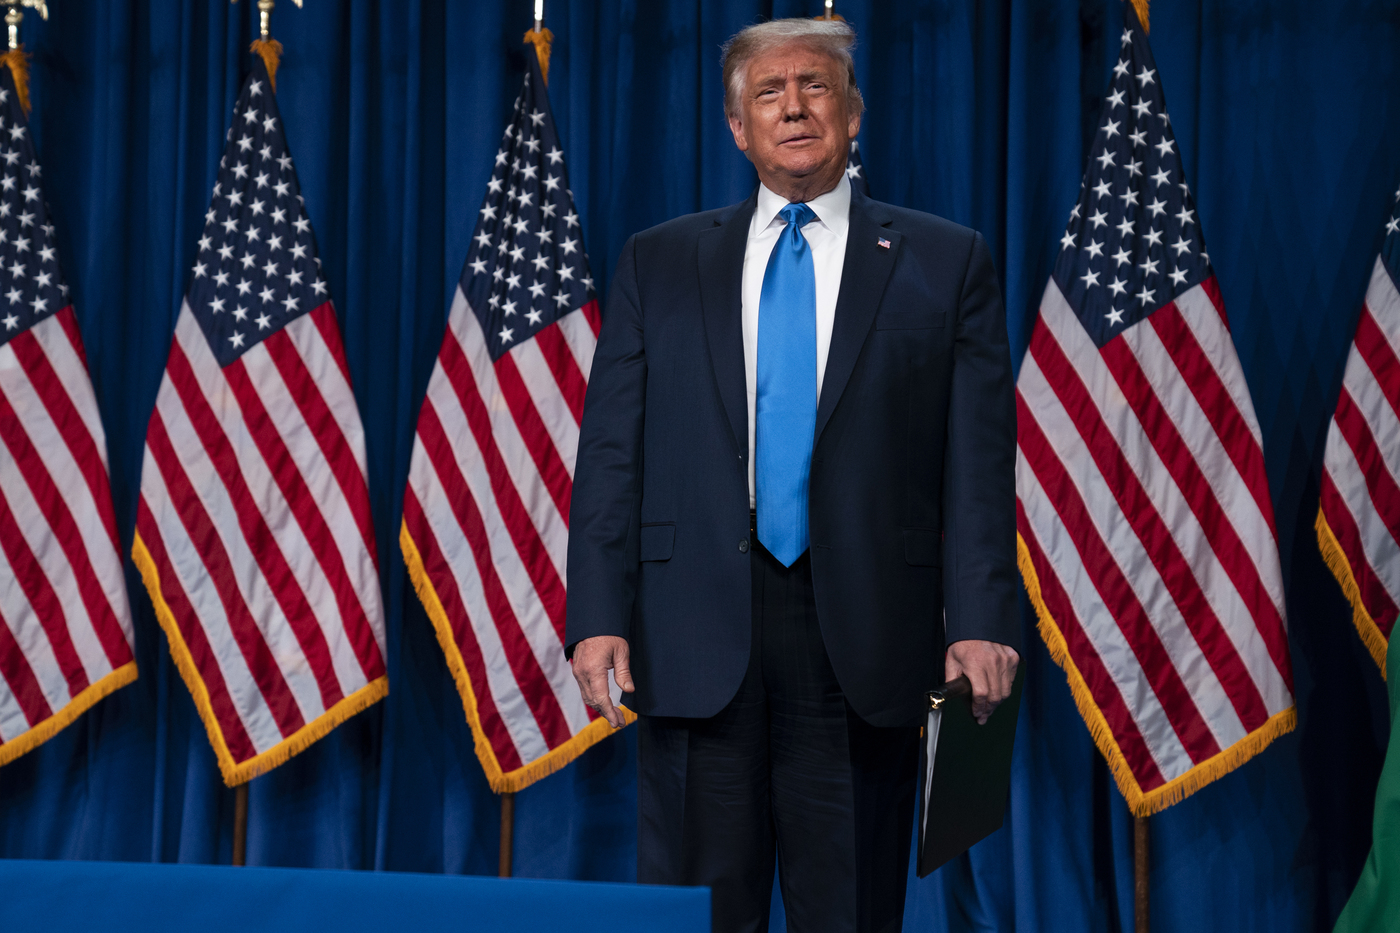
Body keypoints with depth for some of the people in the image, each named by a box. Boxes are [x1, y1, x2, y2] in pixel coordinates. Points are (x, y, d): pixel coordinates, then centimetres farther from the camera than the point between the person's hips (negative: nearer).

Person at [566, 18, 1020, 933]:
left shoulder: (946, 263, 8)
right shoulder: (659, 263, 12)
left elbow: (979, 461, 3)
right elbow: (610, 453, 7)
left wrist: (980, 619, -8)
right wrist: (599, 616, -4)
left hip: (862, 643, -1)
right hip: (699, 636, 1)